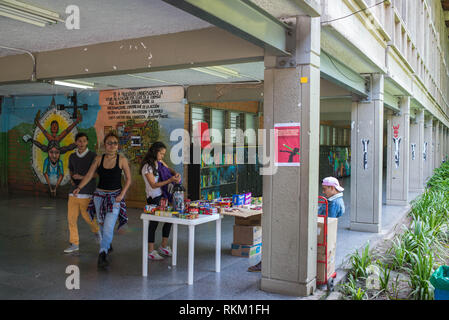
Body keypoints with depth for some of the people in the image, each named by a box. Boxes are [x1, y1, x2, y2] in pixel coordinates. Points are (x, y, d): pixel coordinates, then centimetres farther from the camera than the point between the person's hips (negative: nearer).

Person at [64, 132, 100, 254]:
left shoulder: (93, 156, -5)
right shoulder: (72, 157, 10)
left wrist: (82, 177, -16)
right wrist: (72, 179, 4)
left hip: (87, 192, -4)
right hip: (74, 190, 4)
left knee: (87, 216, 1)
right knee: (71, 217, 1)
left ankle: (96, 230, 34)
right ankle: (74, 244, 11)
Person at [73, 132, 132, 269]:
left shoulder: (122, 160, -5)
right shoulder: (99, 159, 1)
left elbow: (128, 179, 0)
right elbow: (89, 175, 1)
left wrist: (122, 194, -9)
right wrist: (79, 188, -10)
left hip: (115, 196, -3)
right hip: (99, 194, 3)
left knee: (109, 225, -15)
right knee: (102, 224, 13)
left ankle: (102, 253, -13)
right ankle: (108, 245, 35)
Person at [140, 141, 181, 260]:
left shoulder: (159, 162, 8)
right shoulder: (147, 167, -16)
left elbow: (169, 169, 19)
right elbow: (153, 185, -19)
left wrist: (176, 174, -5)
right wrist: (170, 180, -26)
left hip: (162, 195, 8)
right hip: (153, 198, -8)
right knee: (154, 222, -2)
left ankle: (164, 246, 26)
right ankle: (150, 252, 10)